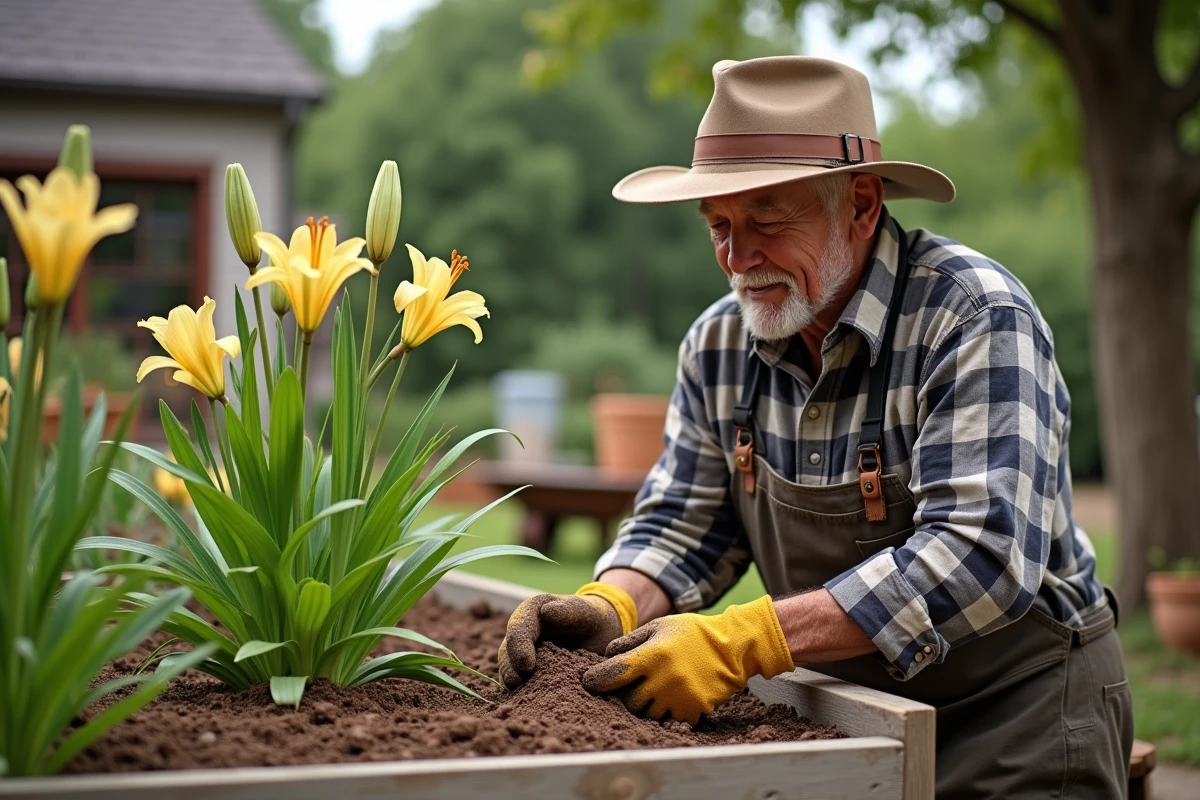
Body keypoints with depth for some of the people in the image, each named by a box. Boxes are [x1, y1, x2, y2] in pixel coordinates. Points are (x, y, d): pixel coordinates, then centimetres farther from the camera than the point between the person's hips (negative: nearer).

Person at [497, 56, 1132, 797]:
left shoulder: (976, 318, -22)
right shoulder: (720, 345, -2)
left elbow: (983, 554, -32)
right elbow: (683, 527, 4)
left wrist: (747, 640, -37)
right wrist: (610, 609, -20)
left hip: (1019, 716, -5)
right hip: (856, 709, 5)